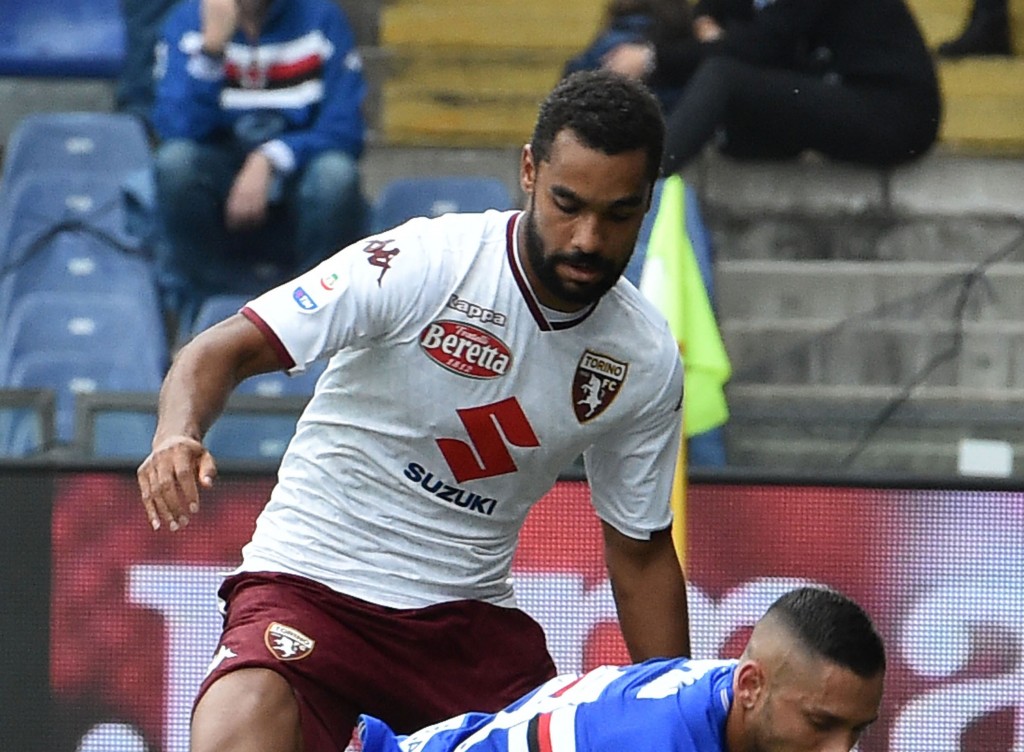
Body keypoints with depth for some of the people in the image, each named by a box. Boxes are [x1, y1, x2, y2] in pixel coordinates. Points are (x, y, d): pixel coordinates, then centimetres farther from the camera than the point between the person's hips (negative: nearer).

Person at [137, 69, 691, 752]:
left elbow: (641, 551, 12)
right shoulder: (421, 264, -16)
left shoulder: (648, 362, 0)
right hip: (312, 585, -5)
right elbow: (225, 349, -19)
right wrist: (178, 434, -40)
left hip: (472, 615, 5)